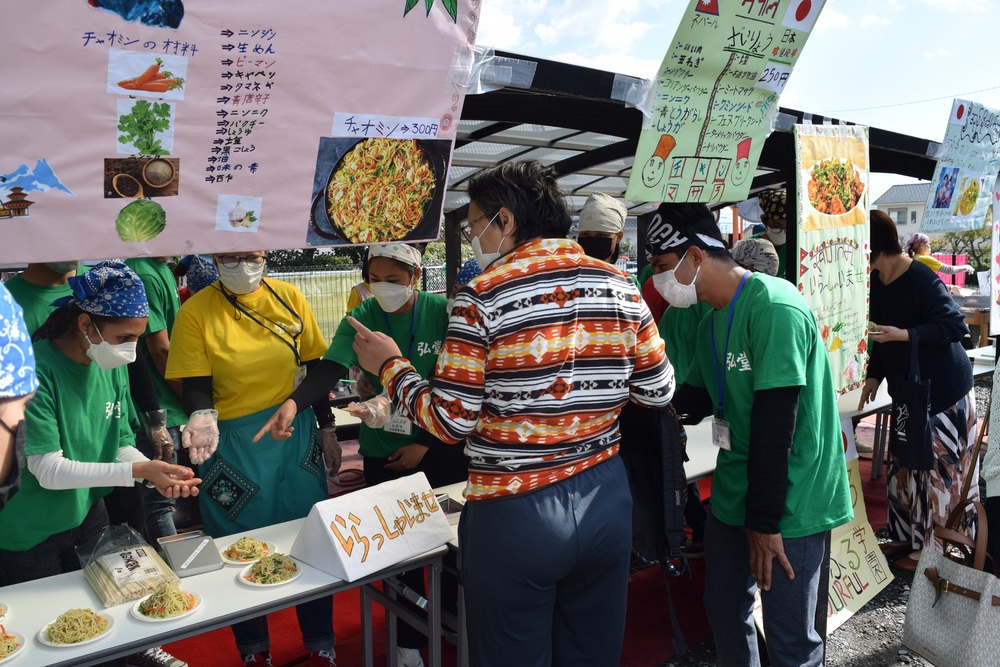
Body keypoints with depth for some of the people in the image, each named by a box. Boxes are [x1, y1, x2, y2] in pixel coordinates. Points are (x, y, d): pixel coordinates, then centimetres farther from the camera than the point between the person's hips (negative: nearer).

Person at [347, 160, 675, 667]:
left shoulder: (483, 296, -13)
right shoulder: (619, 287, 0)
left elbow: (451, 421, -12)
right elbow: (658, 390, 5)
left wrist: (390, 367, 3)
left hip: (514, 513, -4)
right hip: (606, 501, 5)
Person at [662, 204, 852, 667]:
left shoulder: (774, 308, -20)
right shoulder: (712, 323, 10)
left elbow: (775, 423, -22)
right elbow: (692, 404, 11)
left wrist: (764, 521, -19)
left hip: (789, 504, -8)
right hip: (733, 493, 8)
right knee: (724, 611, 18)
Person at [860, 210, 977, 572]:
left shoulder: (920, 279, -22)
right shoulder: (876, 280, 3)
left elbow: (956, 325, -21)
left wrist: (904, 334, -30)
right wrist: (875, 374, 9)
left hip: (942, 389, -8)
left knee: (936, 469, 2)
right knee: (904, 464, 14)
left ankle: (930, 548, 15)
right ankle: (906, 537, 28)